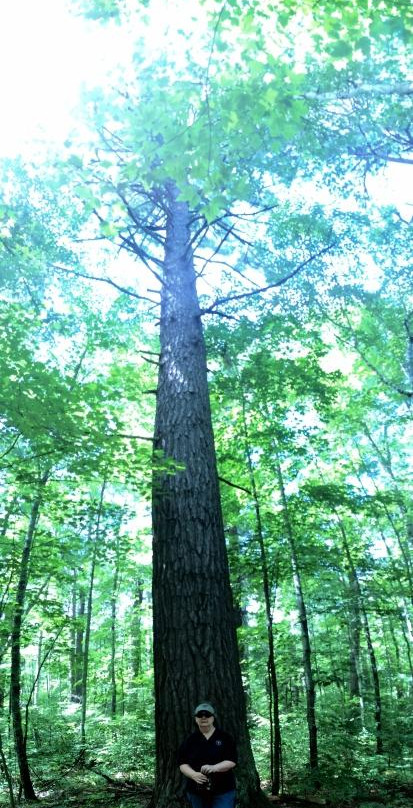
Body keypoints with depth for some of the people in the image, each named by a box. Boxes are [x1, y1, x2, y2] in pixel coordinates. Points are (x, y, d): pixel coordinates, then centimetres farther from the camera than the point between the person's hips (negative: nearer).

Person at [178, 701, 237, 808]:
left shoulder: (225, 738, -1)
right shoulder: (190, 740, 5)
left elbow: (232, 761, -8)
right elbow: (182, 763, 1)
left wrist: (214, 768, -25)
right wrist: (193, 774, -20)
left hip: (223, 792, -2)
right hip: (197, 792, 3)